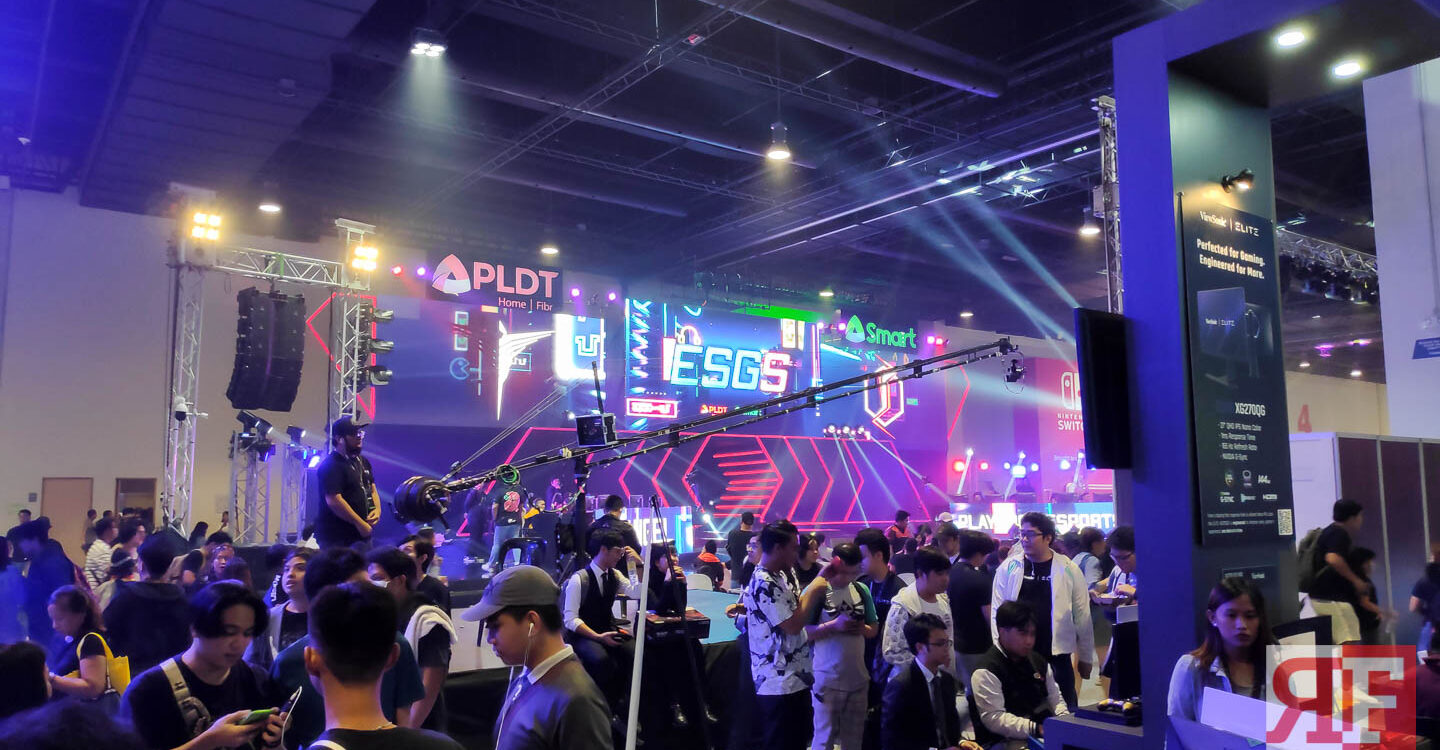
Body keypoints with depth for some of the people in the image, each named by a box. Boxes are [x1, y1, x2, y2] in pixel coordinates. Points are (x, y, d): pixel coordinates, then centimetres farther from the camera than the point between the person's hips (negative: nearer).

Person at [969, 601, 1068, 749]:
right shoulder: (986, 671, -11)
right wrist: (1036, 729, -25)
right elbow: (994, 719, -17)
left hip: (1046, 732, 8)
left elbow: (1056, 699, 21)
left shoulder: (1039, 662, 14)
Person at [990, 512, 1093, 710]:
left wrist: (1085, 657, 8)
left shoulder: (1068, 570, 0)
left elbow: (1082, 616, 5)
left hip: (1056, 655, -1)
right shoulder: (1008, 568, 2)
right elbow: (997, 611, 3)